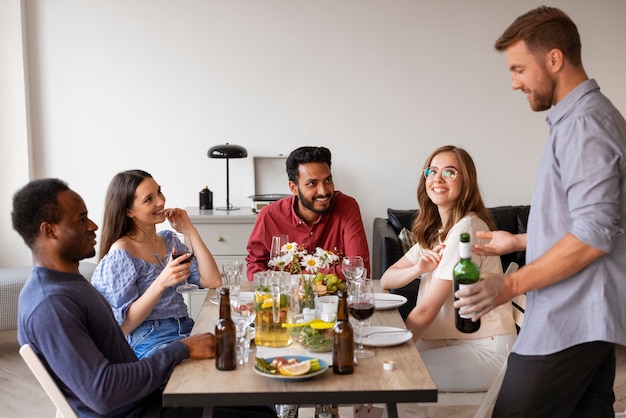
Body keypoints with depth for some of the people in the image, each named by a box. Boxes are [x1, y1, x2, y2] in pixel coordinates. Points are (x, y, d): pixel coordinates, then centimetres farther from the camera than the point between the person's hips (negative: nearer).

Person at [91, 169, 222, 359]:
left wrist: (189, 230, 0)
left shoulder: (169, 240, 13)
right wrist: (161, 283, -23)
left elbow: (212, 281, 2)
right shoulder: (121, 254, -8)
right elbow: (122, 327, -10)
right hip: (148, 344, -7)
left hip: (185, 332, 7)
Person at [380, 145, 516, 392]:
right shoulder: (435, 230, 12)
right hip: (452, 340, 8)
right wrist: (418, 269, -14)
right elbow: (386, 281, 6)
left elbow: (426, 310, -18)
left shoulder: (467, 229, -18)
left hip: (487, 349, -8)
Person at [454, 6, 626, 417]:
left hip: (569, 321, -10)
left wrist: (511, 285, -19)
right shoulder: (591, 115, 16)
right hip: (589, 317, 10)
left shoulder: (584, 123, -16)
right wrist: (518, 241, 23)